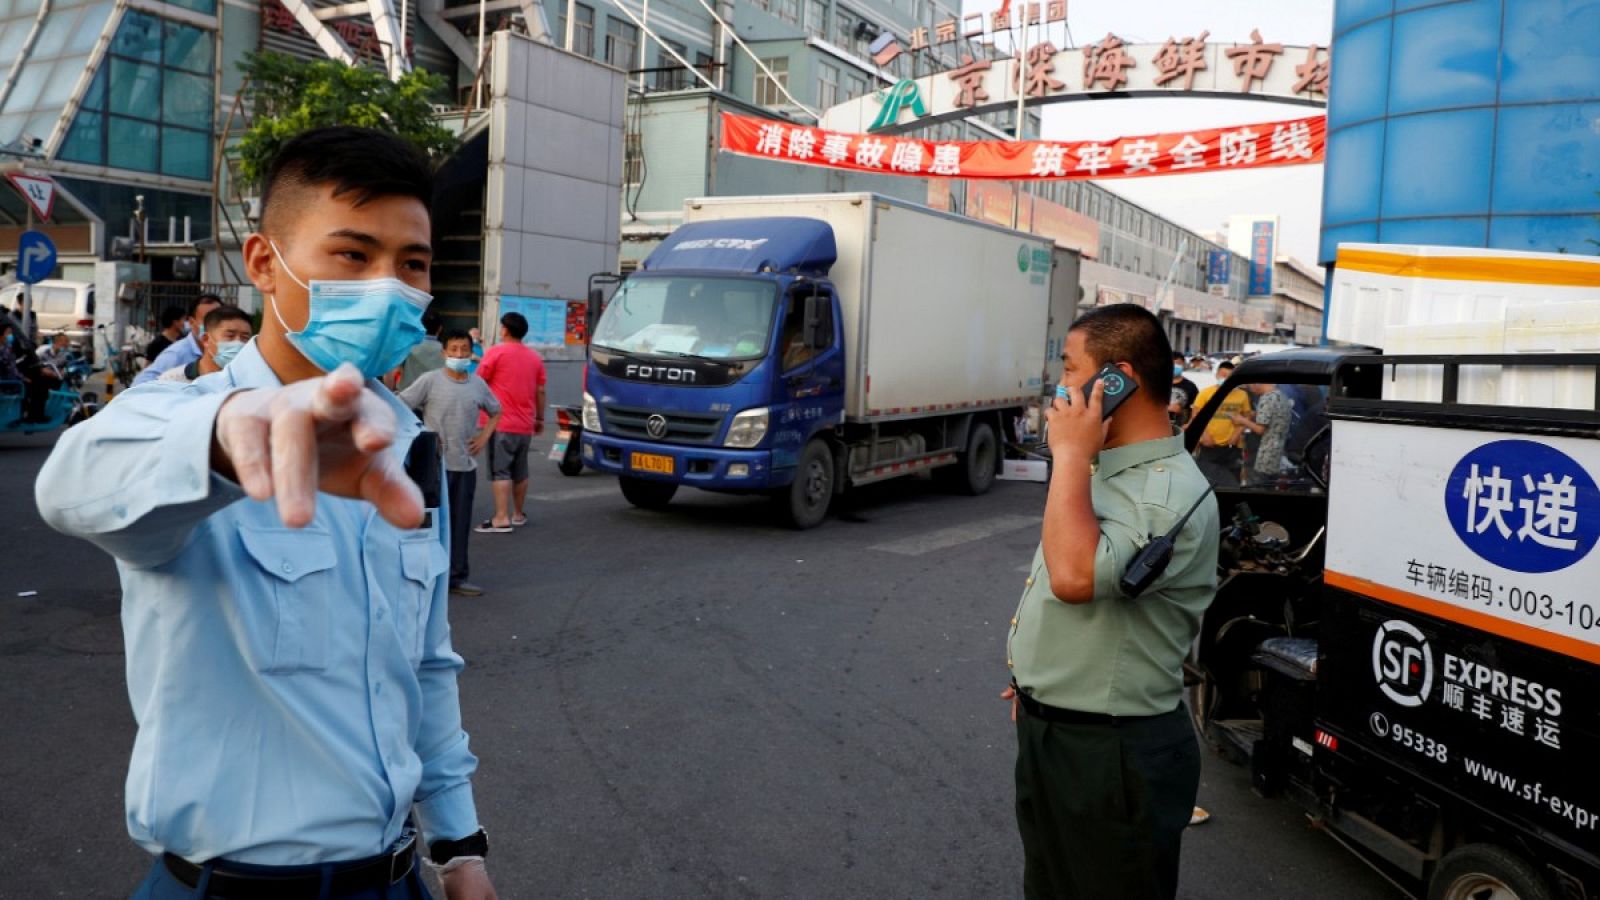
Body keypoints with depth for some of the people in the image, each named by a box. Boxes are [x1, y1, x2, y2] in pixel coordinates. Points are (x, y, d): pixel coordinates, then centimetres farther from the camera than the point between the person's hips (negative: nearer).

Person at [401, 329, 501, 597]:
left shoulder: (478, 384, 7)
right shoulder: (430, 380, -6)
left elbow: (495, 411, 22)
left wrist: (484, 436, 8)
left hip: (466, 464, 4)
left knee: (460, 523, 9)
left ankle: (457, 576, 18)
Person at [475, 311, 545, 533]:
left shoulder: (496, 352, -7)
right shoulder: (534, 356, 10)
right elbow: (540, 391, 11)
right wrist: (540, 418, 19)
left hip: (501, 423, -6)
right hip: (525, 424, 6)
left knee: (500, 471, -7)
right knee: (520, 471, 16)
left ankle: (501, 518, -13)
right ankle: (518, 514, 25)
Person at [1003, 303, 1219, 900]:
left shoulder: (1171, 494, -25)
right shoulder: (1104, 468, 8)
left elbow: (1075, 576, -38)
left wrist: (1070, 453, -29)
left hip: (1112, 755, -9)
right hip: (1048, 730, 9)